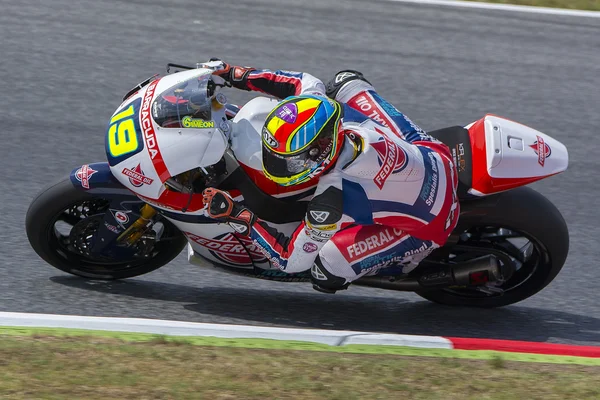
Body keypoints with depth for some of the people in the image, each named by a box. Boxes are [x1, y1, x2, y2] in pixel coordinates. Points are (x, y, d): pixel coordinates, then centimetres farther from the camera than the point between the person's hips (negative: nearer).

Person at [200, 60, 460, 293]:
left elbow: (291, 260, -22)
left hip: (429, 225, -6)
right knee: (346, 82, 13)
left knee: (326, 267, -18)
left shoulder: (332, 199, -38)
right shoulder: (332, 113, -23)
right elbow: (305, 83, 2)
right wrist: (234, 74, -1)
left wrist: (235, 215, -23)